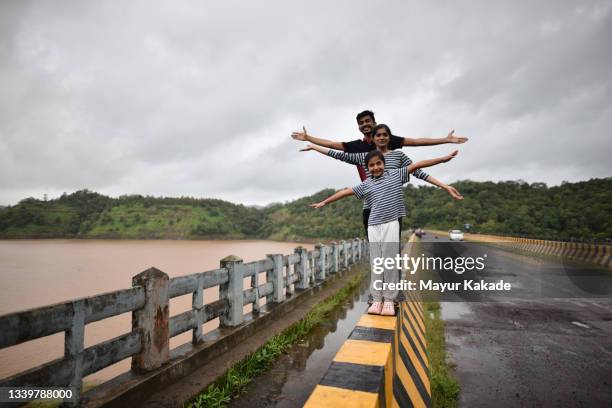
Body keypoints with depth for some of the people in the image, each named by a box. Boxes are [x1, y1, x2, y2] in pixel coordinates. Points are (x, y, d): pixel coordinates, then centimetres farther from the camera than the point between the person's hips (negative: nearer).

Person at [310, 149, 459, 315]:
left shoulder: (396, 174, 7)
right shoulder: (365, 185, 10)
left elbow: (417, 165, 2)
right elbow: (345, 192, 12)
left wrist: (443, 159, -2)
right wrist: (324, 202, 15)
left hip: (391, 224, -2)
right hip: (374, 227, 2)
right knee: (376, 263, 5)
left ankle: (389, 299, 10)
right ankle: (376, 299, 12)